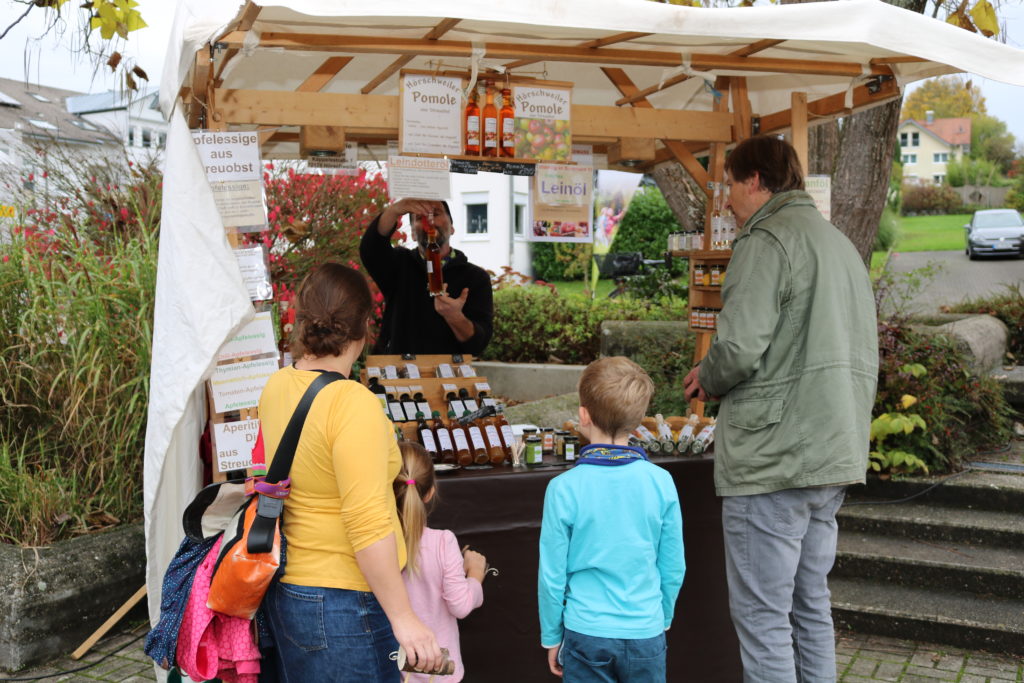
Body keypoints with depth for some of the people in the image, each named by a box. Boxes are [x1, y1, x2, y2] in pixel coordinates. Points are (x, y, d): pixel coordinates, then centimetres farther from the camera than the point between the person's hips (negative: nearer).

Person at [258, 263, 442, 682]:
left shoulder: (276, 388, 1)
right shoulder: (353, 403, -22)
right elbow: (368, 524, -25)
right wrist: (403, 618, -18)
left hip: (286, 591, 8)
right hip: (341, 603, -8)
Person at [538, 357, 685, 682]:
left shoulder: (564, 489, -15)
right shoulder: (661, 482, -9)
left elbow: (552, 575, -8)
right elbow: (674, 568, 0)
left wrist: (551, 637, 7)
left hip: (586, 634, -1)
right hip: (646, 633, 2)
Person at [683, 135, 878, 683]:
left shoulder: (767, 240, -12)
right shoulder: (841, 244, 18)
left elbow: (739, 345, -23)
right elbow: (863, 355, 19)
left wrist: (706, 381, -1)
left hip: (773, 460, -9)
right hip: (834, 457, 9)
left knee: (762, 616, 0)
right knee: (809, 604, 19)